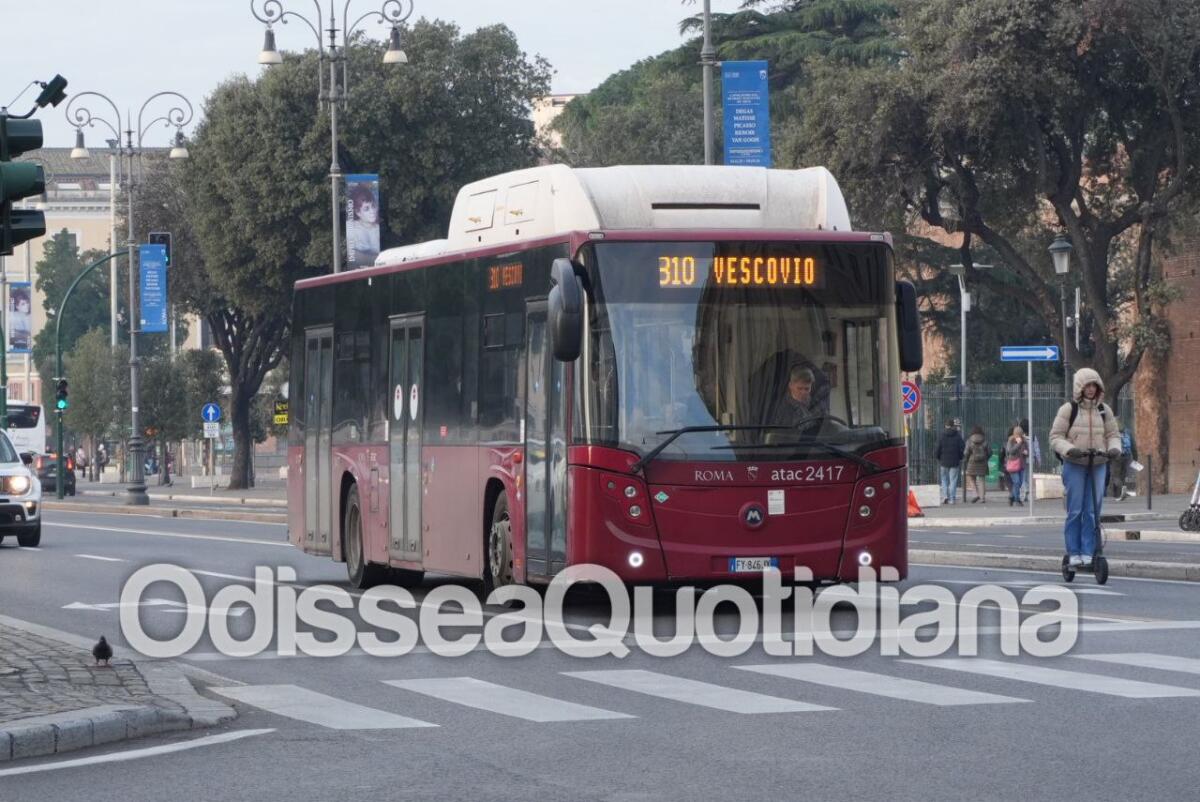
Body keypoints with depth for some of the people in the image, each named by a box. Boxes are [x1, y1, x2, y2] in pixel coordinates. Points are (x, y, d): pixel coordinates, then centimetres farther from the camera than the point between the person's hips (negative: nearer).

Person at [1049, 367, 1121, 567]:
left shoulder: (1104, 410, 8)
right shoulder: (1068, 409, -2)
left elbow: (1113, 434, 12)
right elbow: (1056, 437, -3)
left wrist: (1114, 448, -10)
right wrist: (1069, 449, -21)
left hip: (1098, 465, 3)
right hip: (1074, 465, -3)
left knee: (1092, 511, 0)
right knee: (1075, 510, -3)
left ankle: (1088, 552, 4)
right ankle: (1073, 552, 5)